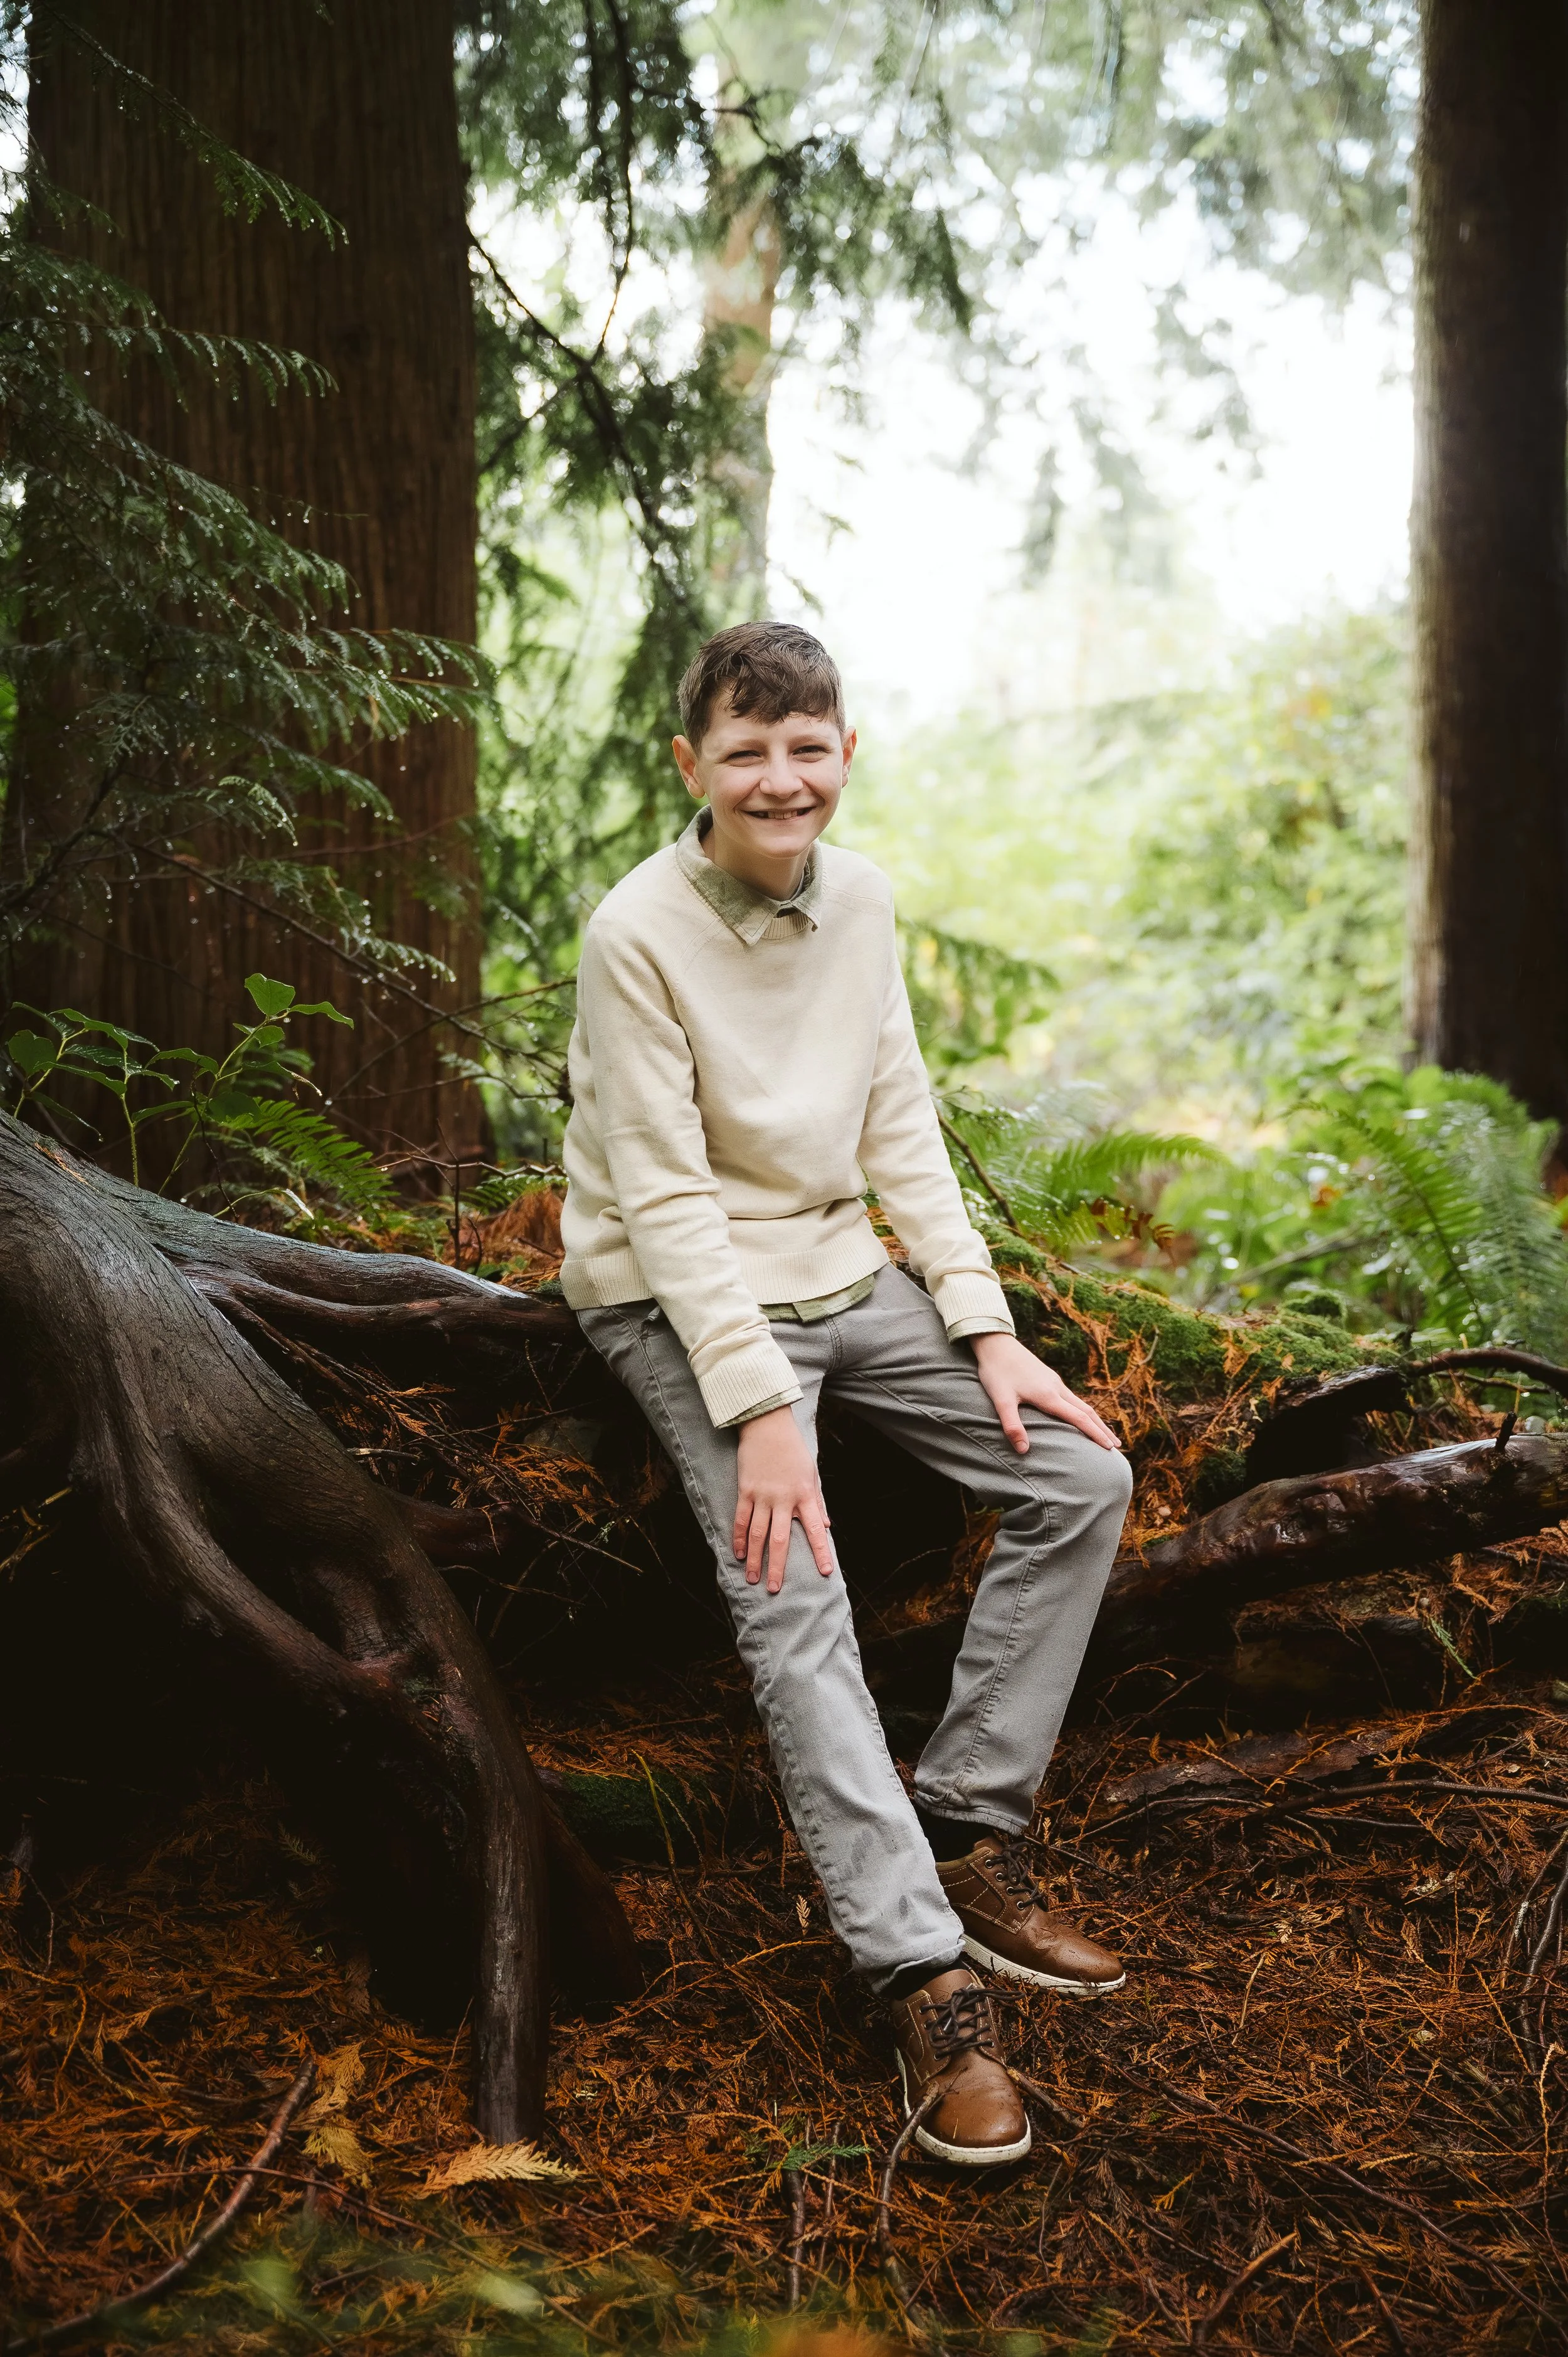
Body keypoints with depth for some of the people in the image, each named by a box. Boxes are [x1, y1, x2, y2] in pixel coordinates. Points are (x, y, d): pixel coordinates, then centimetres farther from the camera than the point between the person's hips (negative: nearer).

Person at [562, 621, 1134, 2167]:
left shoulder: (861, 898, 3)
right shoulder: (638, 934, -16)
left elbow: (900, 1128, 6)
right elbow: (667, 1198, -18)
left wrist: (988, 1331, -3)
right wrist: (758, 1410, -24)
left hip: (837, 1271, 7)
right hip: (680, 1299, -6)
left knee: (1080, 1476, -5)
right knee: (791, 1595, -25)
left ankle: (967, 1835, -1)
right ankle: (928, 1981, -26)